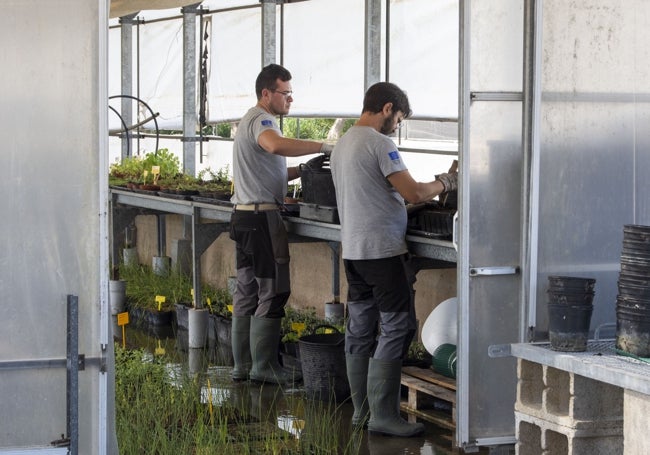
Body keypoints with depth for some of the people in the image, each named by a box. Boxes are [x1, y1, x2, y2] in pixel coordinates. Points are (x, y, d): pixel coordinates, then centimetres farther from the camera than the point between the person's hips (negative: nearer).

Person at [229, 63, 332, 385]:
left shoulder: (253, 120, 23)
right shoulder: (260, 120, -11)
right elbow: (276, 145, -35)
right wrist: (324, 147, -30)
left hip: (244, 215, 11)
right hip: (262, 217, -11)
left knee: (247, 291, 12)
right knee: (273, 291, -6)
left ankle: (242, 365, 16)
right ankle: (263, 366, -4)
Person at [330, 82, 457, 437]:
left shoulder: (341, 145, 15)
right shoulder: (378, 143, -14)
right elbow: (412, 192, -18)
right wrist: (445, 182, 0)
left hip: (352, 251, 9)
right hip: (382, 251, -9)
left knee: (360, 330, 11)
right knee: (396, 328, -6)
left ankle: (362, 411, 16)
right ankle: (383, 415, -8)